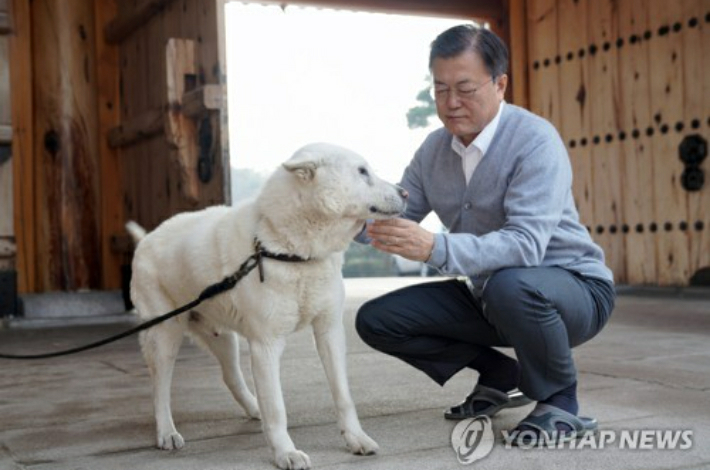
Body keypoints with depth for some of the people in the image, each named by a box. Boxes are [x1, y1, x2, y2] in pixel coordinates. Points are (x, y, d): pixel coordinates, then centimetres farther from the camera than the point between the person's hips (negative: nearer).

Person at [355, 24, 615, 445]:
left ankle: (561, 403, -12)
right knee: (377, 320, -3)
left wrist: (435, 248, -47)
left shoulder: (535, 140, -22)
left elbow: (525, 244, -34)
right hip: (490, 296, 7)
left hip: (572, 289, -7)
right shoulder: (435, 149, -1)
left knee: (509, 285, -41)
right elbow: (391, 218, 0)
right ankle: (500, 375, 12)